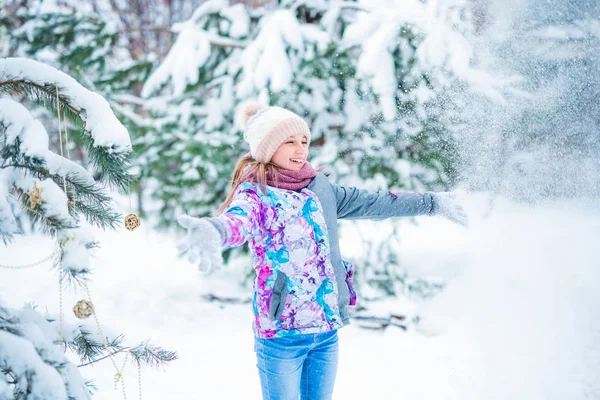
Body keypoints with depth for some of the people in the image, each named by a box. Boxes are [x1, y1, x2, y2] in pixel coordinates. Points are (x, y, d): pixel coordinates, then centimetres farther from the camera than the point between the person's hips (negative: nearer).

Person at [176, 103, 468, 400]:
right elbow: (237, 220, -31)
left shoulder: (320, 187, 8)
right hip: (281, 333, -5)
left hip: (326, 331, 5)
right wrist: (213, 231, -57)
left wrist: (432, 203, 27)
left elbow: (373, 204, 19)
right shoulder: (255, 193, -9)